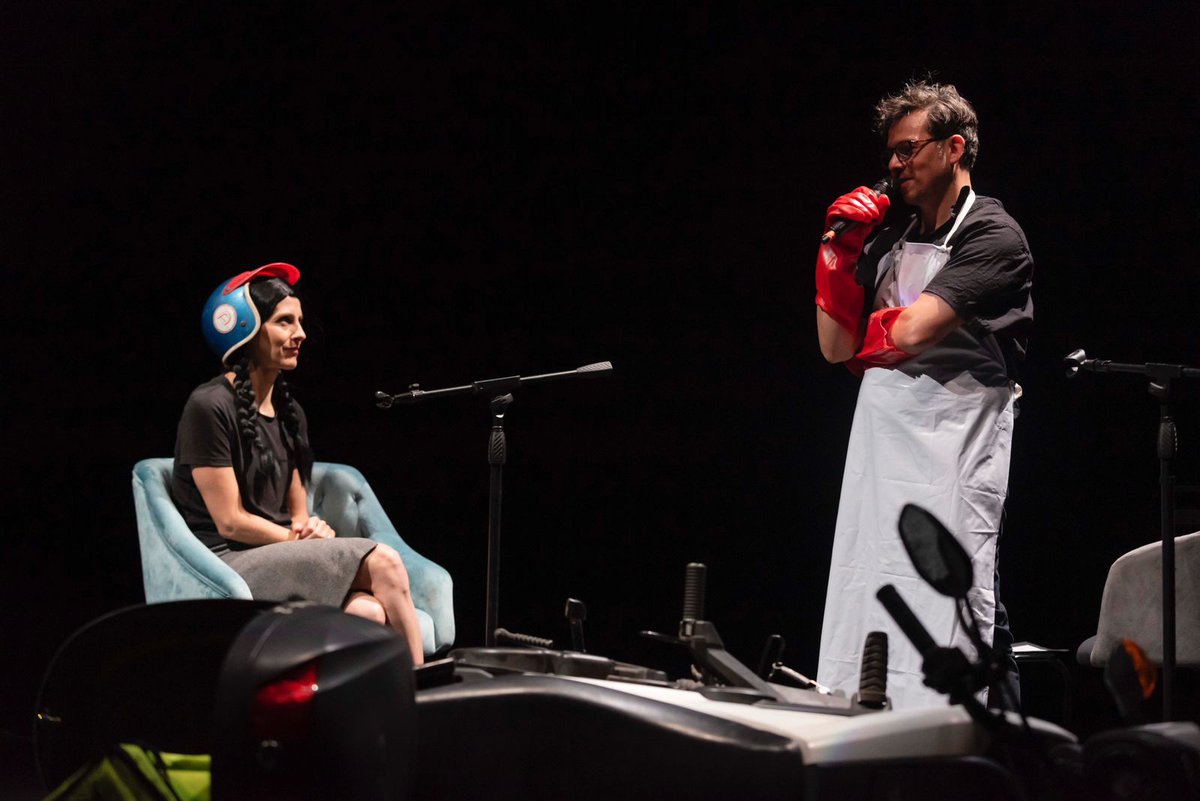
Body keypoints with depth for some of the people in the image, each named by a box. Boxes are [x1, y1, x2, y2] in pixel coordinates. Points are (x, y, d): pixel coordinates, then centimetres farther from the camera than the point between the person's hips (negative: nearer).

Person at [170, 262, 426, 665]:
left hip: (281, 559, 7)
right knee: (382, 562, -22)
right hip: (227, 564, -7)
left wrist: (309, 531, -5)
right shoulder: (209, 406, -9)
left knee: (371, 613, -26)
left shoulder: (289, 413, 17)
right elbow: (230, 521, -11)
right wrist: (303, 540, -8)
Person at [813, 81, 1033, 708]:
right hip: (880, 431, 7)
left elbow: (914, 329, -16)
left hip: (955, 438, -7)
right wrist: (841, 252, 5)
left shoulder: (992, 236, -5)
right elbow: (836, 346, 13)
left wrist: (872, 336, 5)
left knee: (957, 589, -11)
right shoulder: (889, 243, 17)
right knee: (863, 586, 4)